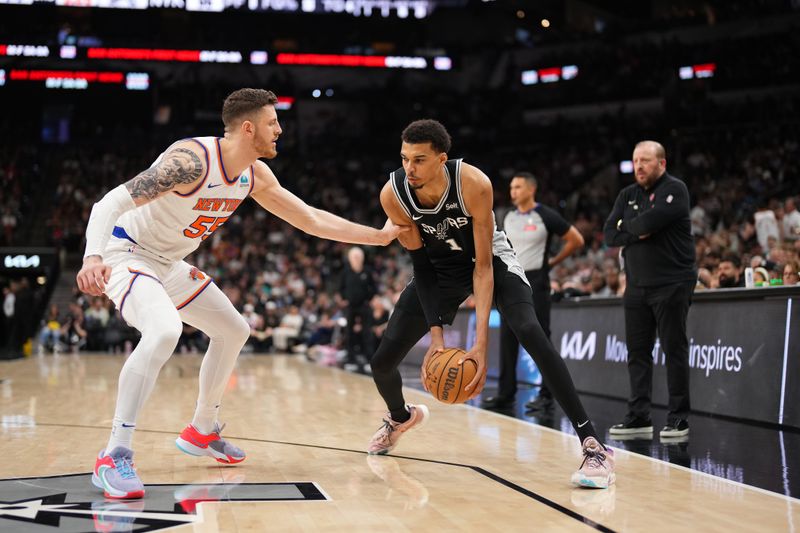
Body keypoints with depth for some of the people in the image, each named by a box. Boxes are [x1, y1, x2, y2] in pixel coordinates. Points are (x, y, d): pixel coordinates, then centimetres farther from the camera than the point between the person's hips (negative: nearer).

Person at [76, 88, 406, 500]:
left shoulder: (255, 175, -2)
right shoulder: (192, 159, -29)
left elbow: (311, 219, 9)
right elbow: (110, 203, -33)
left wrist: (379, 236, 7)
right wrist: (93, 257, -50)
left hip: (169, 264, 10)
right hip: (128, 255, -9)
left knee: (233, 331, 17)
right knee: (164, 331, -35)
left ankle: (201, 432, 33)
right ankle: (114, 457, -31)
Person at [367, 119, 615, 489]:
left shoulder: (473, 184, -33)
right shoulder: (393, 195, -25)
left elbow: (483, 265, -29)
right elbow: (421, 265, -16)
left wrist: (481, 344, -37)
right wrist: (436, 334, -25)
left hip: (490, 257, -3)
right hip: (438, 266, 3)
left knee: (530, 334, -30)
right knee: (382, 362, -1)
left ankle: (593, 447, -28)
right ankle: (401, 417, 37)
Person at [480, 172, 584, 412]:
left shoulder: (546, 216, -10)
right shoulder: (509, 218, 9)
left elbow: (576, 240, -4)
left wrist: (553, 261, 0)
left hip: (536, 282, -6)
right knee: (507, 338, 4)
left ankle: (547, 394, 3)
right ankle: (506, 393, 10)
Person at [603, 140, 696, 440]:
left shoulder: (674, 190, -7)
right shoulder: (627, 196, 13)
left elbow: (650, 221, -22)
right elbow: (609, 235, 5)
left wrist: (627, 226, -2)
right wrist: (638, 233, -11)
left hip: (672, 285, -6)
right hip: (636, 286, 6)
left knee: (674, 350, -3)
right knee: (637, 352, 6)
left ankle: (678, 419, 2)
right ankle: (638, 417, 11)